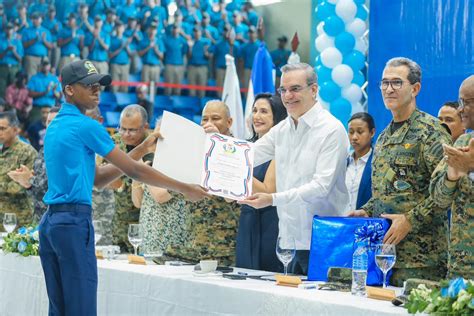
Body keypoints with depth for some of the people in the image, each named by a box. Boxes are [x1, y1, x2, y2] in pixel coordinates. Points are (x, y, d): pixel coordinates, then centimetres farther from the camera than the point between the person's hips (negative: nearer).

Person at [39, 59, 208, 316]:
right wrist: (185, 189, 2)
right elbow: (133, 171, -6)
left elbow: (96, 178, 18)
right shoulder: (86, 126, -9)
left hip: (50, 221, 9)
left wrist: (142, 150, 18)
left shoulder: (55, 126, 17)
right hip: (74, 221, -9)